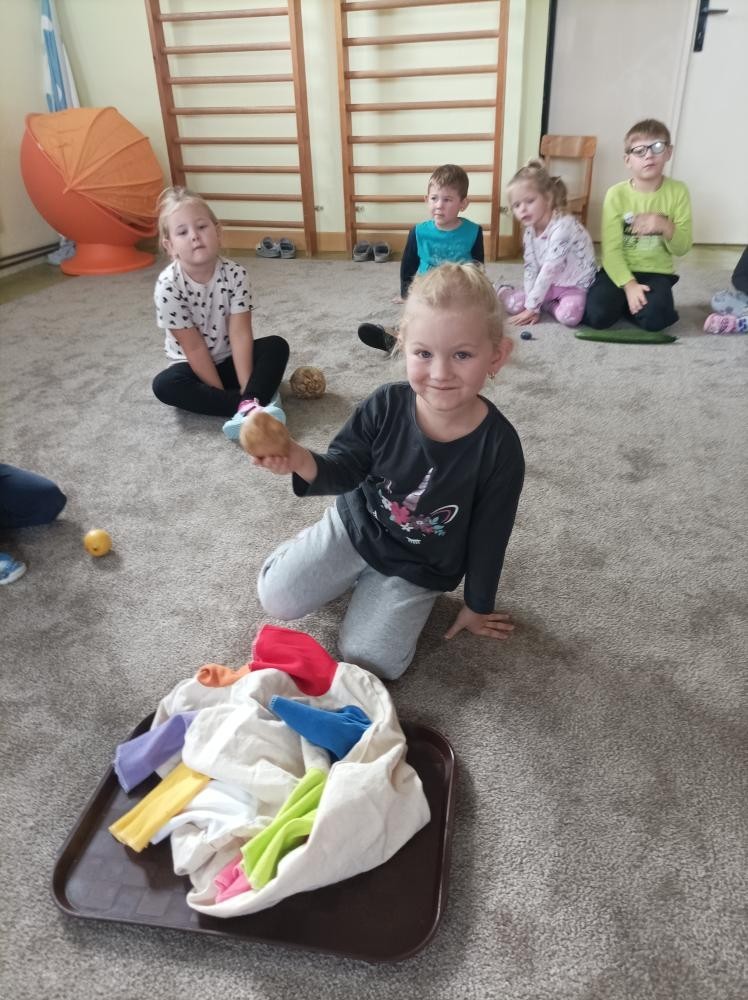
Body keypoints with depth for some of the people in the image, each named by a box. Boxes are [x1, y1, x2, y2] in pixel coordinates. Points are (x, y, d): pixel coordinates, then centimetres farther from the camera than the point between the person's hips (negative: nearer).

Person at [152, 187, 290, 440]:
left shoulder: (235, 274, -17)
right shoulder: (168, 286, -23)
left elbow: (240, 334, -20)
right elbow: (194, 348, -21)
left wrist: (246, 389, -27)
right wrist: (226, 393, -22)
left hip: (230, 360, 2)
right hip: (193, 366, -2)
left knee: (277, 346, -18)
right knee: (164, 384, -29)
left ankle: (248, 405, -38)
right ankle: (256, 402, -33)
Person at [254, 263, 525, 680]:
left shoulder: (499, 446, -25)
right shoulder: (386, 406, -23)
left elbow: (489, 535, -12)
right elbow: (347, 469, -11)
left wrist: (478, 606, 1)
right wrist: (304, 463, -36)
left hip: (417, 567, -1)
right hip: (354, 527, 2)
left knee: (368, 660, -7)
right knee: (277, 598, 0)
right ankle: (356, 575, 24)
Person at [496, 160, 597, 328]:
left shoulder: (563, 226, -28)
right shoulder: (529, 231, -4)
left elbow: (549, 271, -30)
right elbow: (530, 269, -4)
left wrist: (531, 307, -28)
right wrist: (532, 305, -14)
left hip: (576, 285, -6)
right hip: (551, 284, 6)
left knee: (569, 316, -35)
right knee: (514, 305, -13)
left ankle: (548, 304, -5)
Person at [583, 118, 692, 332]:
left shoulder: (677, 191, -1)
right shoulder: (617, 194, -6)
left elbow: (682, 249, -1)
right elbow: (611, 249, -11)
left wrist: (665, 226, -21)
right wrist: (629, 284, -23)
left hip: (656, 272, 1)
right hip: (620, 270, 0)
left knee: (654, 319, -27)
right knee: (597, 315, -25)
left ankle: (626, 304, 6)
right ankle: (622, 300, 9)